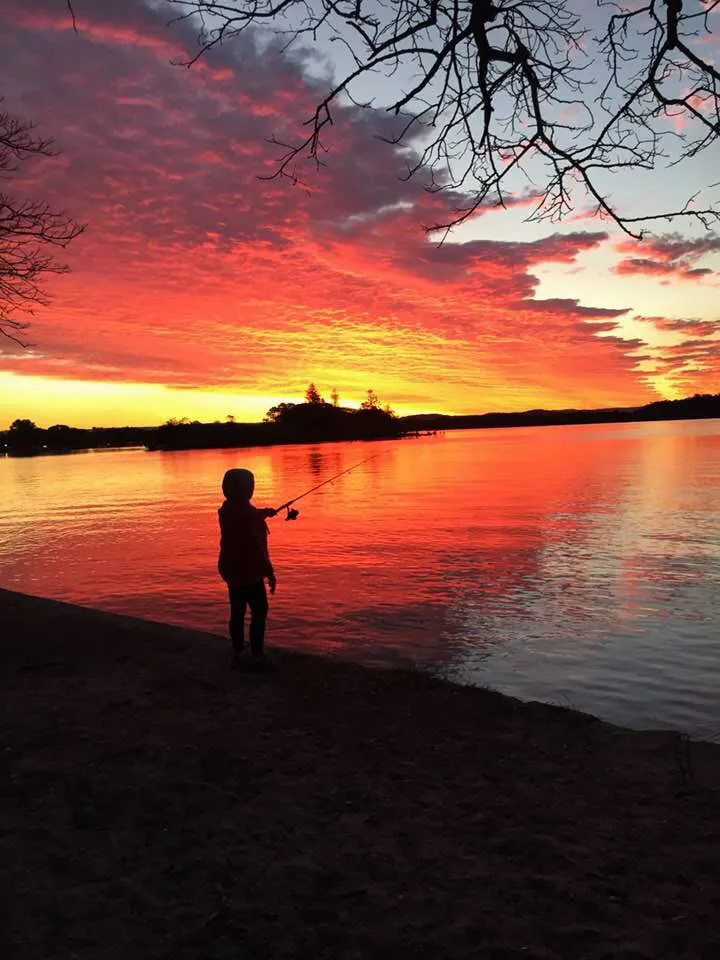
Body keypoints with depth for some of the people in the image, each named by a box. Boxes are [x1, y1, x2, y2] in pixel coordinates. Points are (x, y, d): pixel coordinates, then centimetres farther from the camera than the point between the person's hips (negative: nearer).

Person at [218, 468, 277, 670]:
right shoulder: (247, 512, -23)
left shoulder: (226, 509, 5)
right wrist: (269, 572, -16)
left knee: (237, 611, 16)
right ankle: (256, 656, 5)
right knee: (259, 611, 2)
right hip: (248, 570, -8)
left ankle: (237, 653, 25)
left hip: (230, 569, 8)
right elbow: (256, 545, -23)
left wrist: (262, 513, 41)